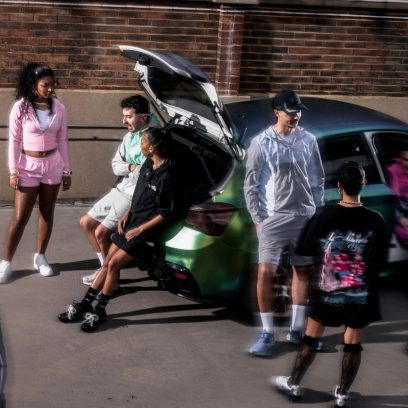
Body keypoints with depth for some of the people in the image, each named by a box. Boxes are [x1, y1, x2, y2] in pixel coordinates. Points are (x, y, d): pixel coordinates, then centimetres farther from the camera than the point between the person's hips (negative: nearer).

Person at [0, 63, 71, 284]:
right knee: (20, 217, -2)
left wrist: (66, 170, 6)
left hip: (52, 166, 3)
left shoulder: (58, 108, 0)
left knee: (47, 212, 10)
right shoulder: (20, 107, -9)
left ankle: (40, 257, 24)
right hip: (28, 166, -3)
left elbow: (62, 141, 5)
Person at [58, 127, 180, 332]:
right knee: (107, 263, 5)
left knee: (114, 264, -14)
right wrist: (126, 215, 4)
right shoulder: (148, 165, 6)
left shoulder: (166, 176, -20)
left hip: (147, 230, -8)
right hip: (131, 223, 8)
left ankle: (99, 311, -3)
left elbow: (167, 214, -18)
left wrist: (139, 230, -17)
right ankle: (85, 305, 11)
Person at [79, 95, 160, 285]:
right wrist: (131, 167, -11)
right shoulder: (129, 136, 9)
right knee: (86, 222, 12)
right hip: (119, 190, 9)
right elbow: (116, 165, 8)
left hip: (136, 196, -9)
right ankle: (106, 265, 20)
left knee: (101, 233, -15)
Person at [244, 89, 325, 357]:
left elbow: (318, 179, 11)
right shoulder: (261, 143, -5)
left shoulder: (308, 140, 4)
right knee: (266, 273, -9)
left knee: (303, 271, 9)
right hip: (273, 218, -3)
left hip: (305, 217, 3)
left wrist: (318, 212, 6)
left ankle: (297, 329, 20)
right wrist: (258, 218, -6)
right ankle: (267, 333, 1)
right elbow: (251, 185, -2)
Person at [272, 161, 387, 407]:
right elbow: (379, 262, -12)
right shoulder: (376, 221, -12)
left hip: (327, 290, 0)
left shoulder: (325, 215, -11)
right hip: (361, 295, 0)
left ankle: (293, 384, 24)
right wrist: (362, 258, 6)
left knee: (311, 338, 13)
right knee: (353, 344, 9)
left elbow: (303, 249, -3)